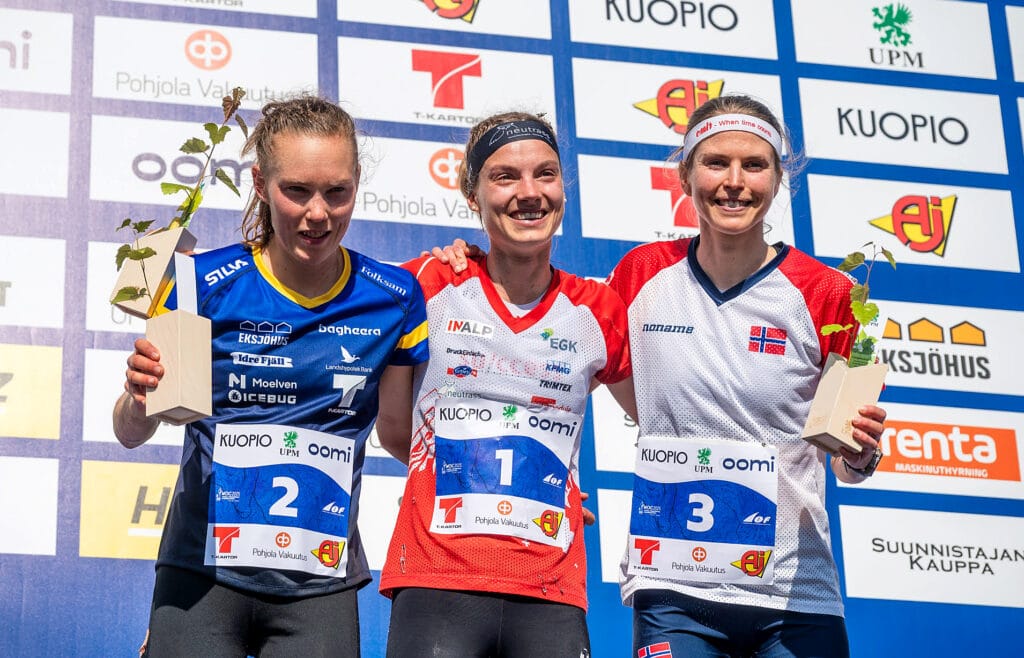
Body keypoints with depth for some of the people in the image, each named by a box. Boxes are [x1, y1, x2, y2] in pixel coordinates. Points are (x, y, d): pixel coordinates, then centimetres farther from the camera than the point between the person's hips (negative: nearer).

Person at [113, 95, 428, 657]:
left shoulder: (392, 297, -2)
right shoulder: (207, 283, -7)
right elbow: (131, 435, 0)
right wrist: (140, 396, -21)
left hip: (321, 584, 1)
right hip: (203, 572, -1)